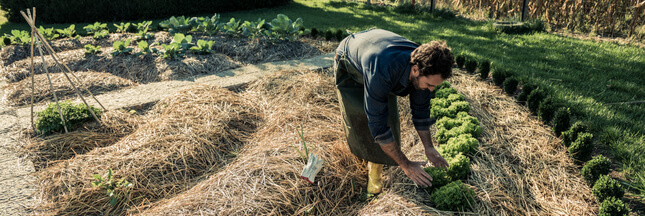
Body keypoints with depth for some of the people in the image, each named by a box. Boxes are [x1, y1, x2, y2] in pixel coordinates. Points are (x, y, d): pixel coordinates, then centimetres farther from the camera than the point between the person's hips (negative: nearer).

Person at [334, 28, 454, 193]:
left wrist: (428, 147, -5)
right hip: (349, 64, -4)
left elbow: (421, 109, -9)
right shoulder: (381, 74, -49)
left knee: (389, 117, -9)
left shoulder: (425, 67, -28)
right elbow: (378, 125, -41)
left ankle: (376, 167, 9)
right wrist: (406, 166, -34)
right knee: (360, 120, -12)